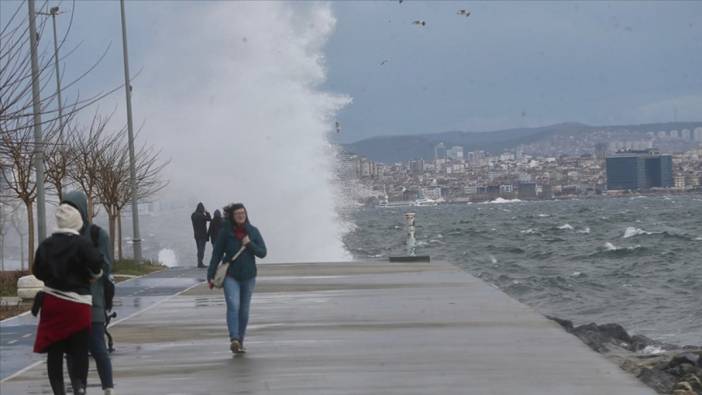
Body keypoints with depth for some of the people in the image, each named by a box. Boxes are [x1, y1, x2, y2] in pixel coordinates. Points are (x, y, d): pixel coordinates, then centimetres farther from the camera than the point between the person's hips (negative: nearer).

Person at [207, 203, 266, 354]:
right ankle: (234, 339, -31)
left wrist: (250, 244, -16)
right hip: (231, 276, -3)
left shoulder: (253, 231, 2)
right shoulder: (225, 232, -4)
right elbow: (216, 255, -1)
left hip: (248, 277, 3)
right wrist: (210, 276, -3)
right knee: (233, 306, -21)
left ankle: (240, 342, 19)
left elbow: (262, 253, 1)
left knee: (244, 311, 8)